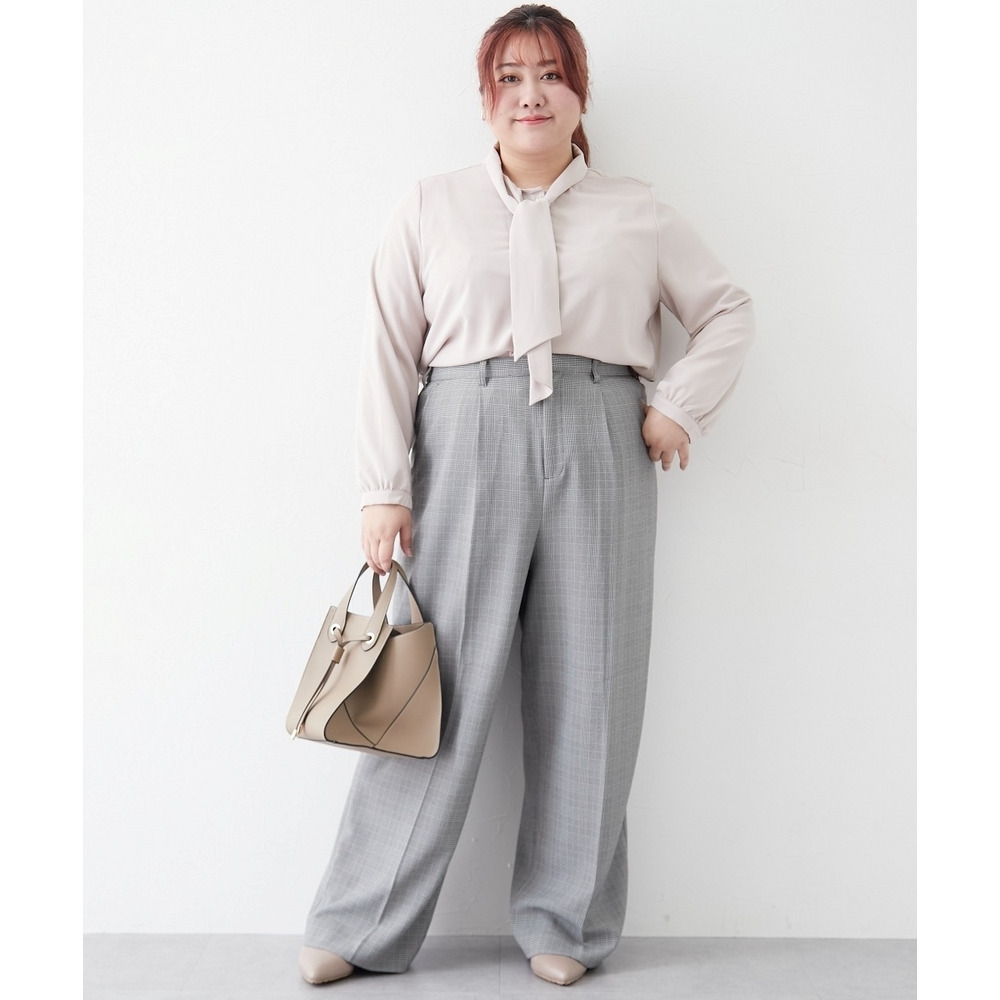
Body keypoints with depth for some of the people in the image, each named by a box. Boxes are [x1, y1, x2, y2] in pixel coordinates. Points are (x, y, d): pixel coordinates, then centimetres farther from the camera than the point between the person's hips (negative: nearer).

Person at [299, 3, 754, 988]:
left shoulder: (636, 212, 15)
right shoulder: (433, 206, 12)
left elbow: (728, 310, 20)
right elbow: (389, 350, 6)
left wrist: (680, 405, 4)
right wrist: (384, 488, -2)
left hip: (598, 453, 2)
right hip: (466, 445, -1)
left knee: (586, 690, 3)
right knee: (438, 684, -3)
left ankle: (562, 922, 19)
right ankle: (362, 924, 12)